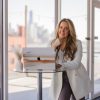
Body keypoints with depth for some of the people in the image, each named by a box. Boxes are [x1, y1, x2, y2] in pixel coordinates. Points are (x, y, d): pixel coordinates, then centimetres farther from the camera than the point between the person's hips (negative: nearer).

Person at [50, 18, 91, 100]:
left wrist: (62, 66, -36)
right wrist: (54, 46, -21)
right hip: (61, 79, 1)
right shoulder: (54, 44, 1)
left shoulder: (77, 43, -10)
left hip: (76, 79, -1)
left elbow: (76, 63, -19)